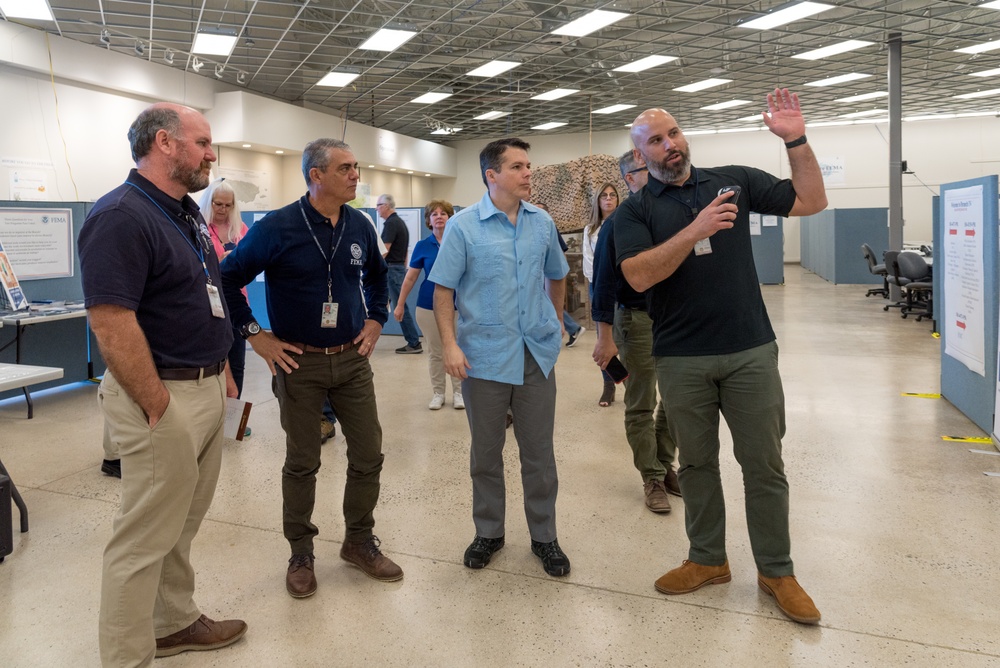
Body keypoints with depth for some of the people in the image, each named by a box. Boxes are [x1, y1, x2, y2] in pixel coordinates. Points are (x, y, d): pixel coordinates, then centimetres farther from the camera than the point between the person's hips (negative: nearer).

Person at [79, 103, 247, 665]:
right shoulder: (120, 216, -17)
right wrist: (159, 407, -20)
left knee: (184, 523, 21)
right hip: (163, 397, -9)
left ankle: (177, 622, 38)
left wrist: (222, 370, 16)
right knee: (146, 537, 3)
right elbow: (111, 324, -23)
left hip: (208, 391, 9)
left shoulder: (187, 212, 12)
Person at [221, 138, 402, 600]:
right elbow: (228, 278, -6)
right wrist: (255, 336, -7)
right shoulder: (277, 227, -11)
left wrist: (375, 320, 12)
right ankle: (301, 554, 27)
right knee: (302, 463, 8)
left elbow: (376, 276, 22)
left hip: (352, 359, 4)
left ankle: (359, 541, 28)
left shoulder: (359, 227, 3)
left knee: (368, 455, 7)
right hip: (299, 363, -4)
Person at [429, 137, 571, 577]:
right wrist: (450, 344, -15)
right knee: (485, 452, 12)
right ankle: (488, 532, 30)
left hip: (537, 354, 3)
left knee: (539, 451, 9)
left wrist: (555, 321, 22)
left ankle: (544, 537, 25)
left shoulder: (542, 223, 5)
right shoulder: (463, 226, -6)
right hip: (485, 355, -2)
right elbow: (443, 289, -7)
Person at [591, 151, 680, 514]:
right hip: (637, 319, -5)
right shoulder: (619, 223, -9)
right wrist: (605, 337, -13)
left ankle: (666, 465, 28)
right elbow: (604, 280, -11)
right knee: (641, 407, 5)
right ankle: (652, 478, 17)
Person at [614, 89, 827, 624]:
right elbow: (639, 275, -15)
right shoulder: (635, 211, 1)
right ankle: (707, 559, 31)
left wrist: (796, 142, -5)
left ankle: (776, 571, 25)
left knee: (764, 464, 8)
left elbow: (810, 201, 6)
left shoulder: (735, 180, 6)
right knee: (696, 462, 13)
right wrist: (696, 229, -23)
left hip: (750, 351, 1)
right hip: (681, 359, 0)